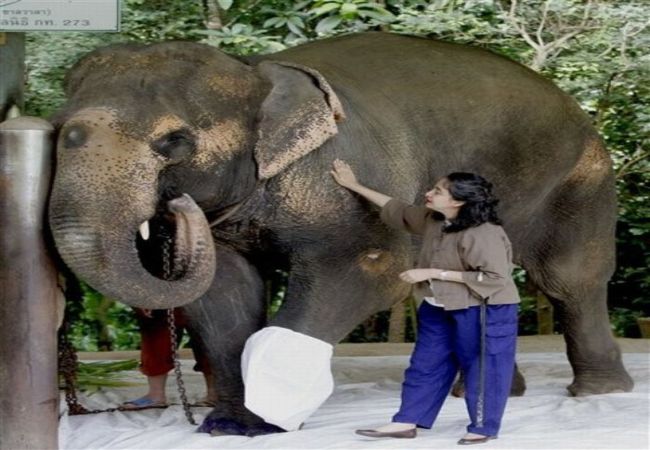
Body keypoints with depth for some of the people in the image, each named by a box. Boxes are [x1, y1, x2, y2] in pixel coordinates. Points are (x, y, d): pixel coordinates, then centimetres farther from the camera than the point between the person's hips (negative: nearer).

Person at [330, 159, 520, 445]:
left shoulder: (485, 234, -25)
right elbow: (396, 209, 15)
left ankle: (484, 428, 13)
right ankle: (407, 422, 17)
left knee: (481, 368, 1)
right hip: (440, 307, 9)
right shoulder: (431, 220, 0)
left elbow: (495, 278, -28)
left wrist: (433, 273, -25)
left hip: (482, 311, -9)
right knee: (426, 363, 11)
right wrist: (354, 186, 17)